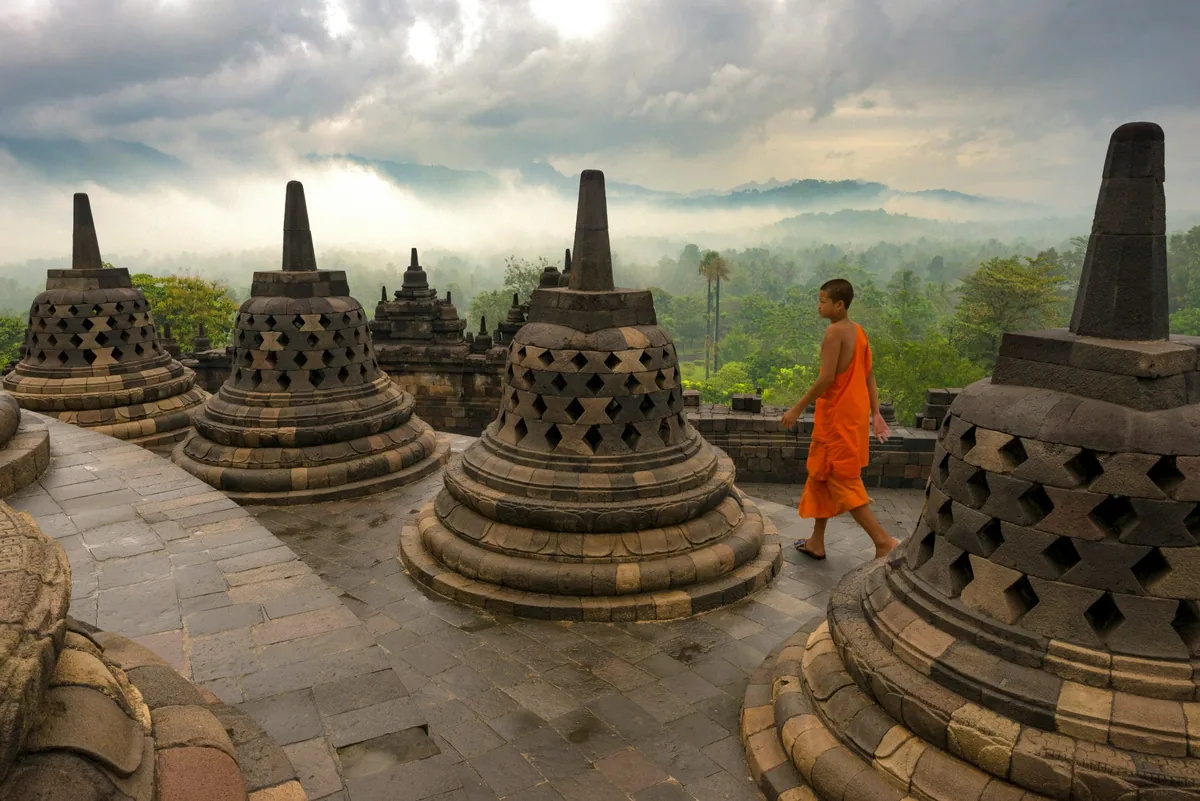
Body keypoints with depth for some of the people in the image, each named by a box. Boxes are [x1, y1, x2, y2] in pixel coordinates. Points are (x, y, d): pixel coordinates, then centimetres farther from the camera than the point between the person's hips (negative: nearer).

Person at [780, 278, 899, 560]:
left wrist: (797, 409, -15)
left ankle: (884, 541, -4)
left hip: (838, 416, -9)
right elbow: (869, 376, 12)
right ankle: (817, 542, 24)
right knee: (822, 474, 17)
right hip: (854, 413, 9)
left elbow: (826, 378, -22)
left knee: (841, 480, -1)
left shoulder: (834, 331, -17)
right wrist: (875, 413, 14)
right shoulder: (858, 331, 11)